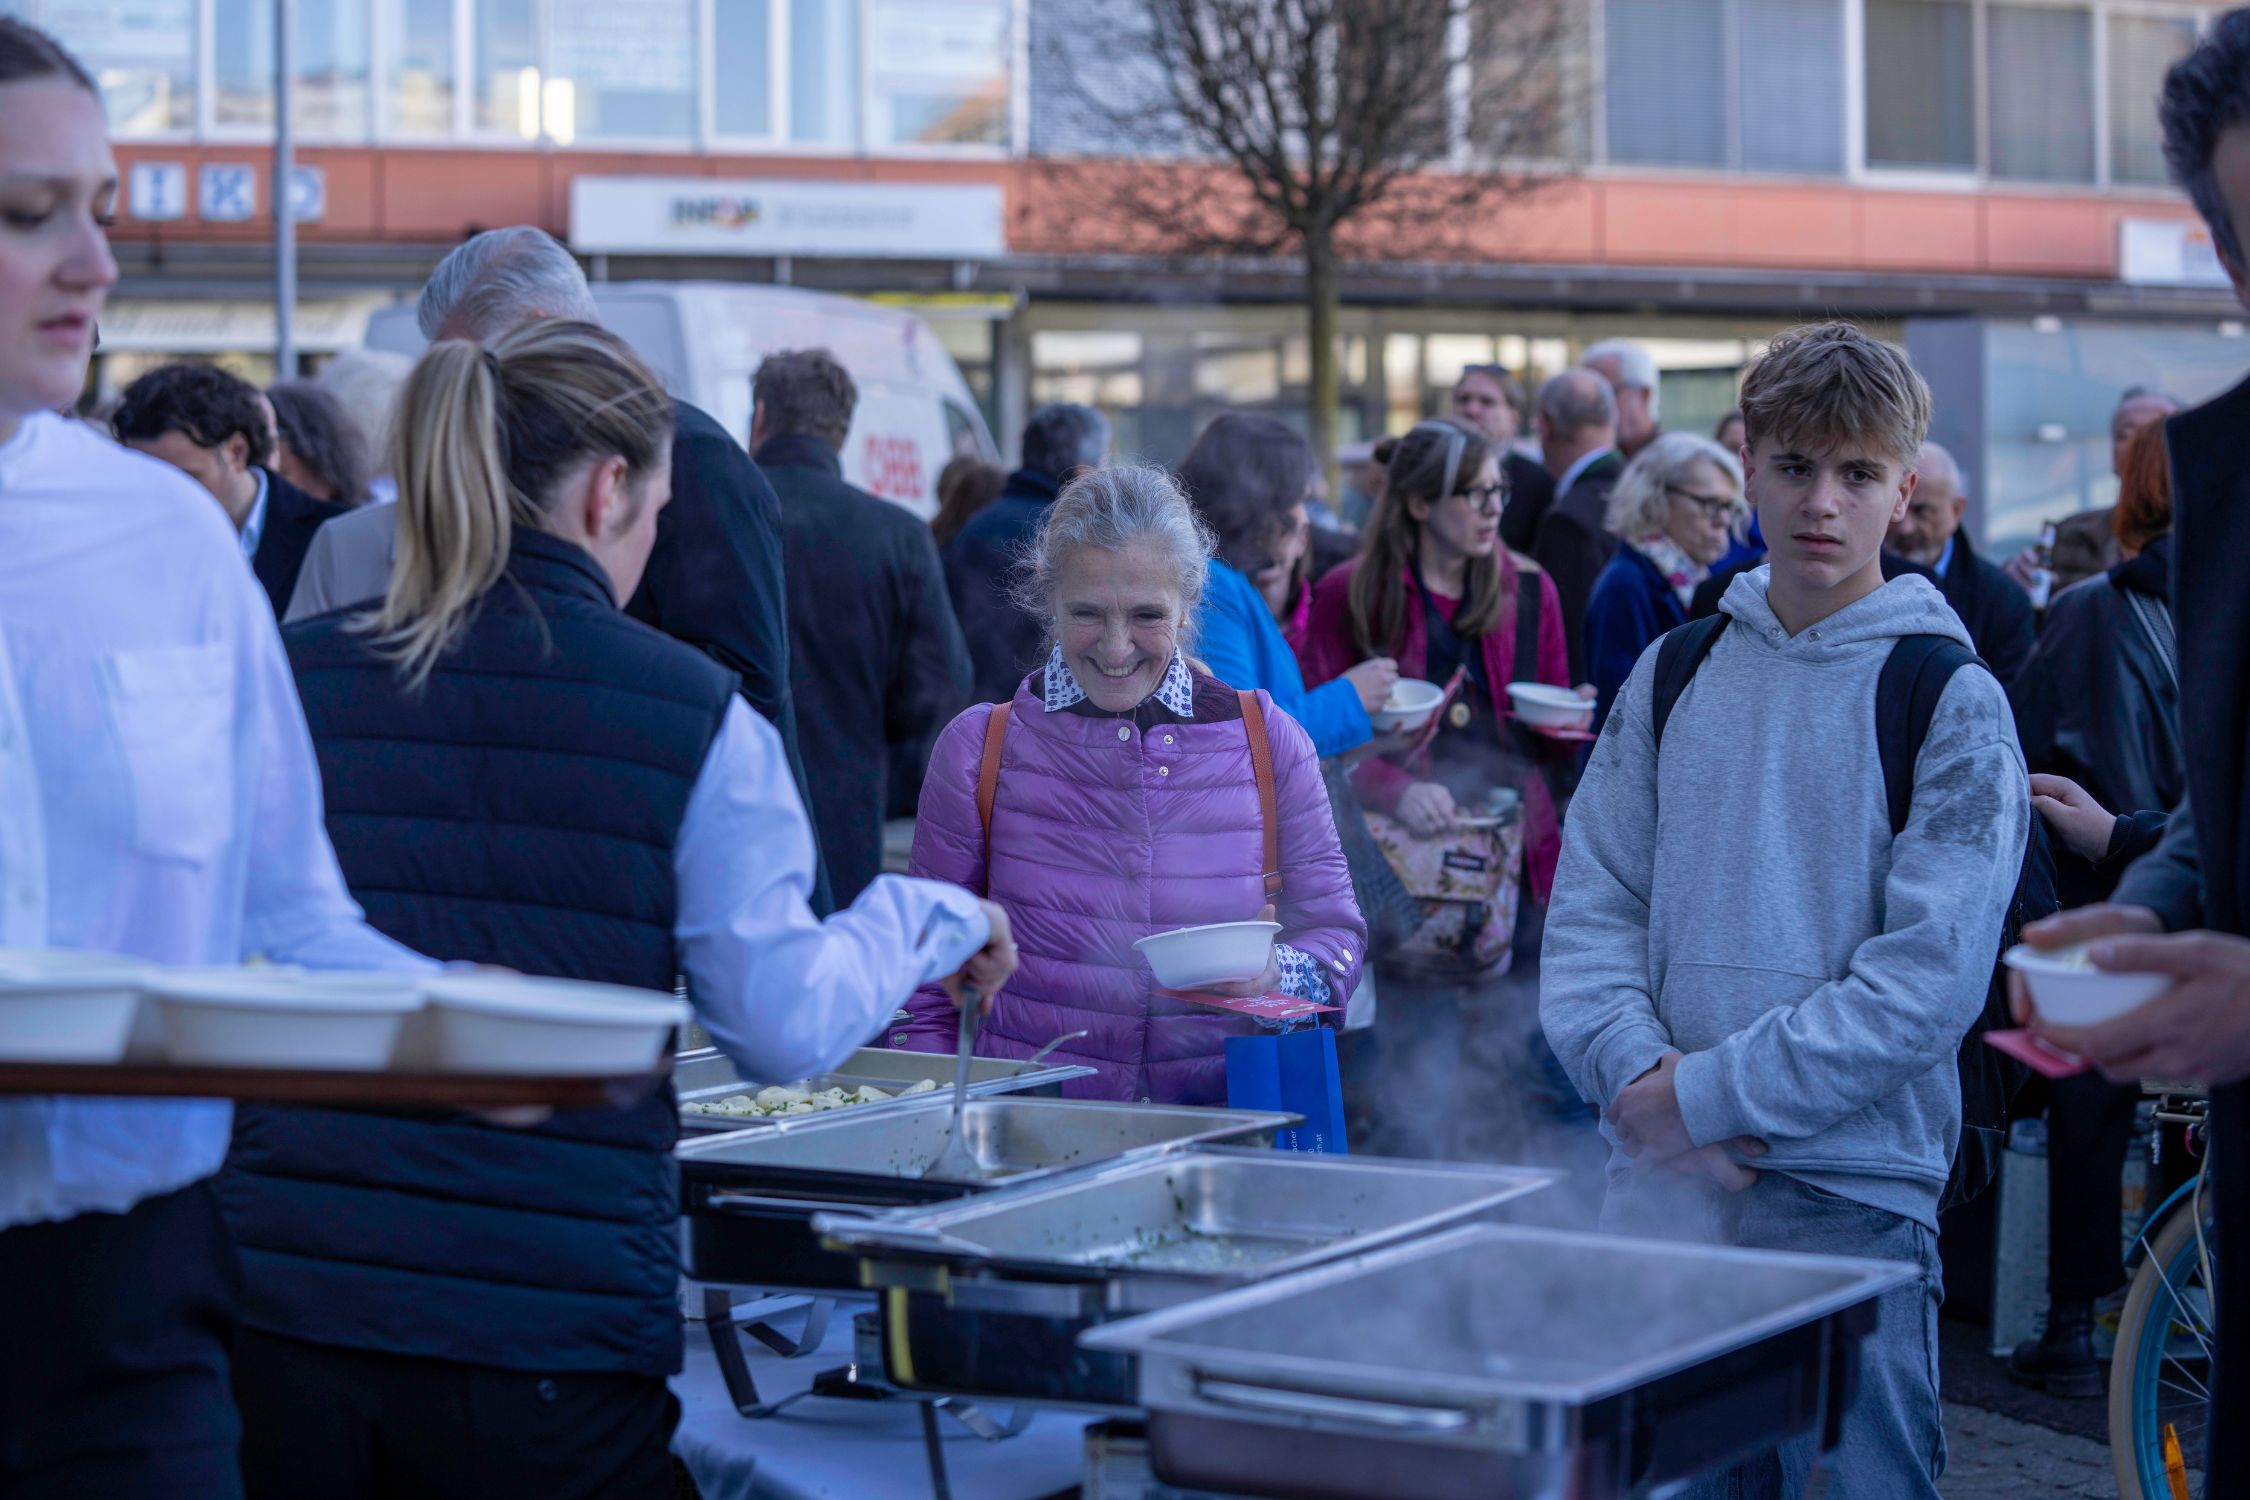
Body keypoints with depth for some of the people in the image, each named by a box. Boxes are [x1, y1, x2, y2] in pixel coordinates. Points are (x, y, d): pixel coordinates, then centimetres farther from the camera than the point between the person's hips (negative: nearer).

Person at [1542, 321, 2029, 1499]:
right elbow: (1590, 906, 7)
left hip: (1856, 1193, -3)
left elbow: (1929, 977, -11)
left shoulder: (1953, 702, -3)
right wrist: (1640, 1073, -11)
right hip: (1656, 1181, 4)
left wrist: (1712, 1096, -13)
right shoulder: (1674, 675, 10)